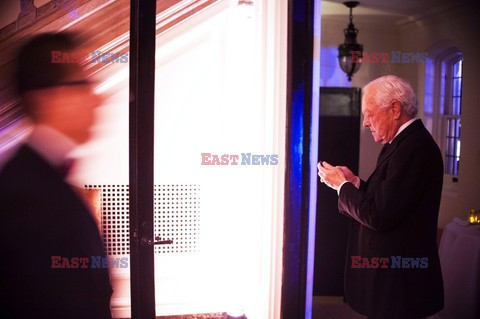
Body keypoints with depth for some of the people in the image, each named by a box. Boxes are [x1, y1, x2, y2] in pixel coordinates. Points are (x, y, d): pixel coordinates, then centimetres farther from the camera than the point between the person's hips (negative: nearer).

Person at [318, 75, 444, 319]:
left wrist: (342, 185, -11)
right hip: (389, 268, 9)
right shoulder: (403, 142, 10)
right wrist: (354, 182, 0)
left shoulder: (414, 148, -22)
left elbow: (378, 216, -25)